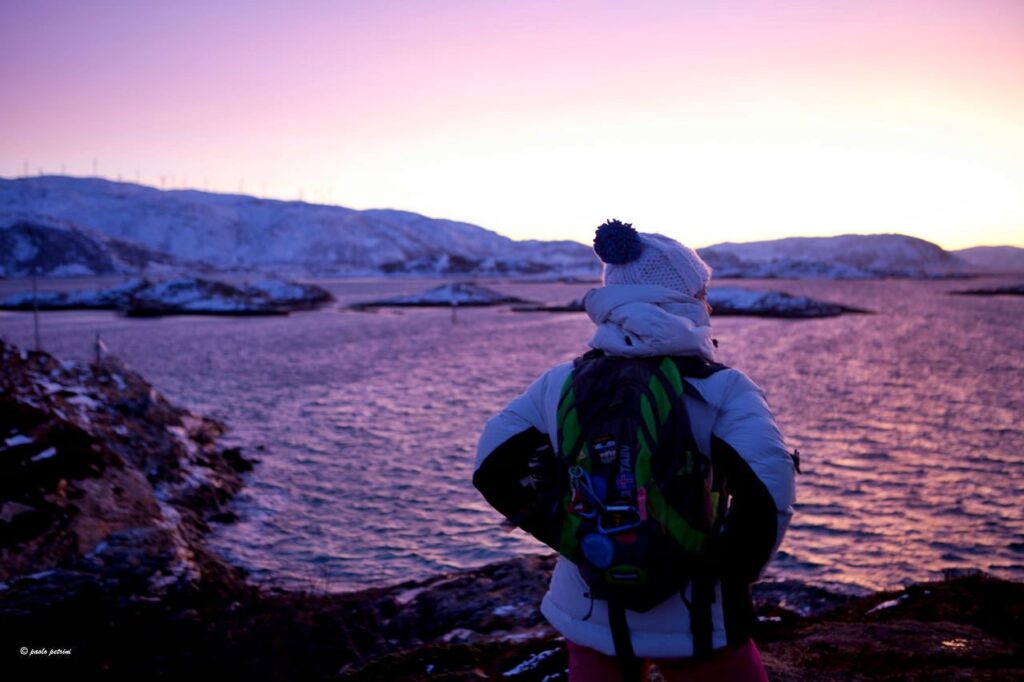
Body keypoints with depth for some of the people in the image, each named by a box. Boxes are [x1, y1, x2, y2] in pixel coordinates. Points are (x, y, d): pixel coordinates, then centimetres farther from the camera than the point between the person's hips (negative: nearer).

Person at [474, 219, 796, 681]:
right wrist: (733, 578, -11)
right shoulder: (720, 389, -13)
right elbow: (768, 493, -27)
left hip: (587, 613, 4)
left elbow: (491, 471, 1)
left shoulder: (562, 383, -2)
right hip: (690, 620, -3)